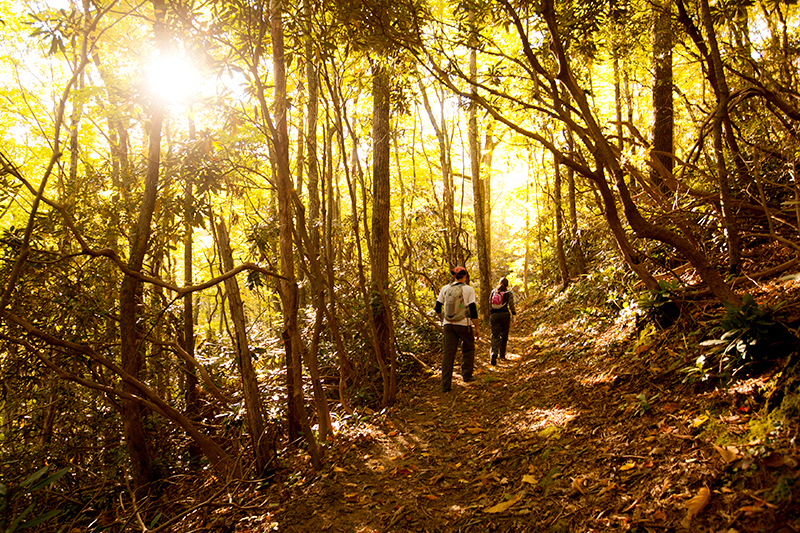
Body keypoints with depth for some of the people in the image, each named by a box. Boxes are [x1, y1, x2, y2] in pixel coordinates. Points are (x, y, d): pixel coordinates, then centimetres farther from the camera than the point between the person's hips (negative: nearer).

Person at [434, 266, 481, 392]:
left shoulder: (445, 288, 5)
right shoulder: (468, 289, -6)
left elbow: (438, 308, 8)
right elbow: (473, 310, -9)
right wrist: (477, 327, -2)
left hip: (448, 325, 3)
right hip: (463, 324, -3)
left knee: (448, 353, 3)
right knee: (468, 348, 21)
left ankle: (445, 385, 0)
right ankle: (466, 375, 25)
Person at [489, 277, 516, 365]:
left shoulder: (493, 292, 8)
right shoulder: (509, 293, 0)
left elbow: (490, 304, 11)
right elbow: (511, 305, -10)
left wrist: (490, 315, 22)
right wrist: (514, 315, -13)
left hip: (494, 315, 1)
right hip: (505, 315, -1)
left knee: (495, 336, -3)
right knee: (504, 335, 15)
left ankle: (494, 352, -27)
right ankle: (502, 354, 22)